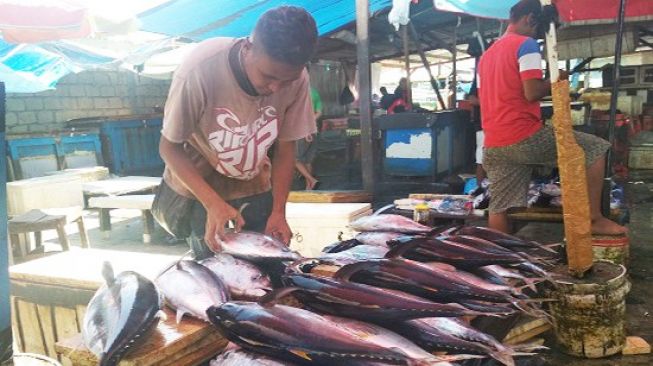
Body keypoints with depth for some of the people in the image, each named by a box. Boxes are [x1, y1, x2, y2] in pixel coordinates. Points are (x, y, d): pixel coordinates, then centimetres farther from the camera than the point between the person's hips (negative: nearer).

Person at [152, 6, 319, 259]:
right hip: (197, 188, -3)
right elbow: (169, 147, -19)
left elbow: (285, 147, -8)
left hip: (254, 189, 3)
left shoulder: (296, 78, -22)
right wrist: (213, 203, -30)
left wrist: (278, 210, -17)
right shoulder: (200, 70, -31)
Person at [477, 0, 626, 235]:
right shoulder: (526, 44, -3)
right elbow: (532, 93, -15)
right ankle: (594, 219, 5)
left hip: (493, 146, 8)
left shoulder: (487, 54, 22)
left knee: (499, 208, 7)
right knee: (595, 149, 5)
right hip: (524, 137, -8)